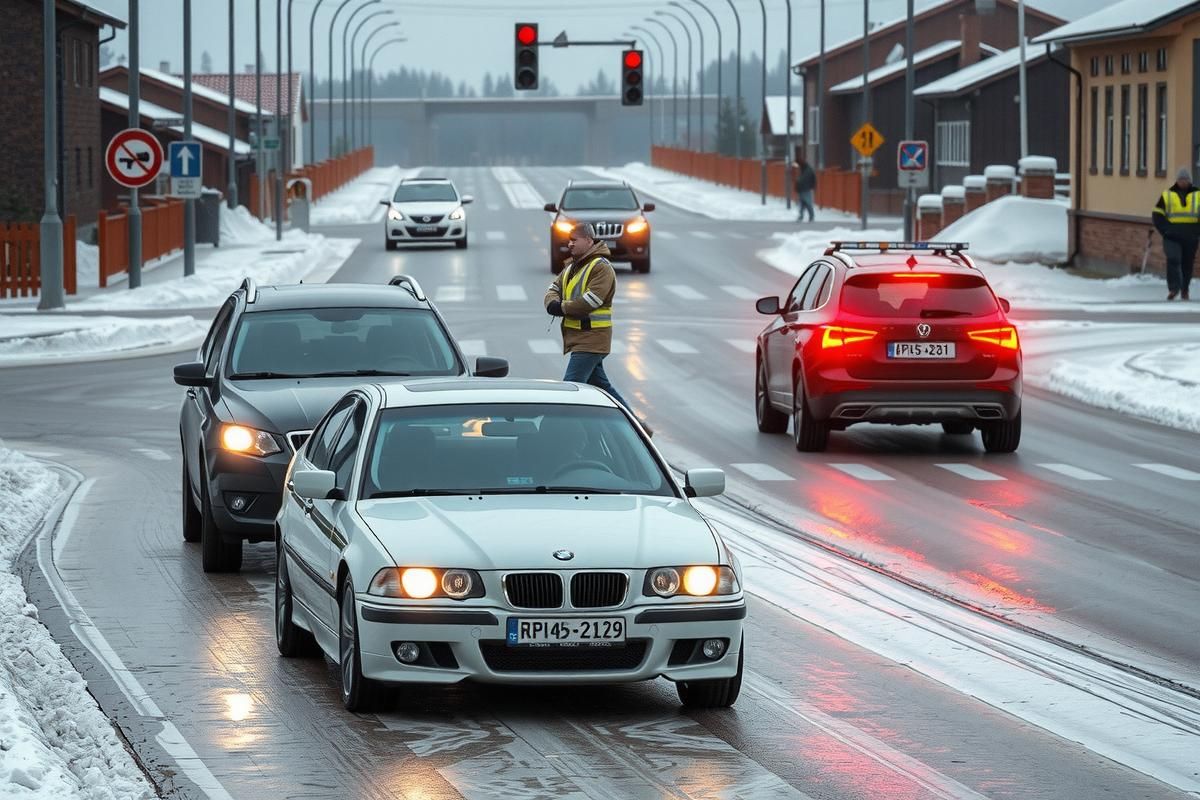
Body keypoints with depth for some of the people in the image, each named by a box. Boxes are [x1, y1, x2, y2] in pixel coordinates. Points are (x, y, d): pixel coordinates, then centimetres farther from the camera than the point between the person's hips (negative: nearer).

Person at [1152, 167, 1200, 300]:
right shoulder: (1167, 195, 6)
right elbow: (1157, 215, 5)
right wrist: (1165, 230, -6)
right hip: (1172, 237, -1)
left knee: (1187, 264, 7)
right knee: (1173, 259, -20)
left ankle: (1184, 290, 21)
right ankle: (1173, 288, -19)